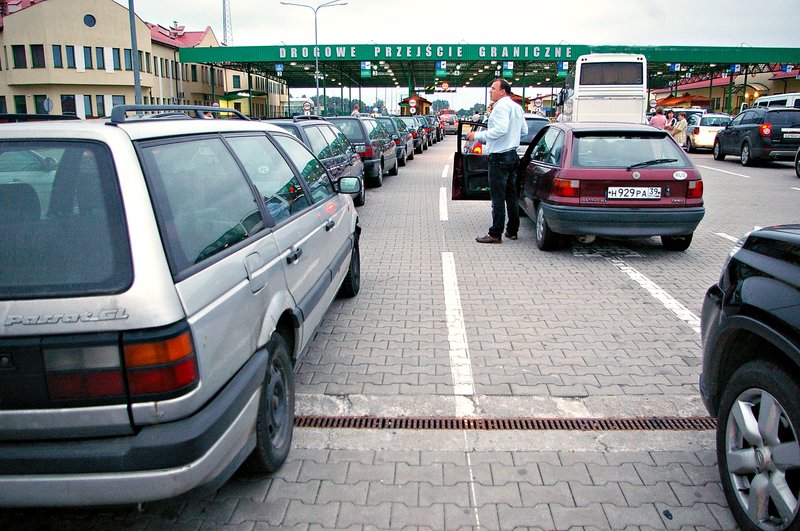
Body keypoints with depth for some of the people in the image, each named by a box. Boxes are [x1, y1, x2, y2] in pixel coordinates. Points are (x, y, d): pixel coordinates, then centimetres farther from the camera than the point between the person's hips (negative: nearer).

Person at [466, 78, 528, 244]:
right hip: (512, 155, 10)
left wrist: (478, 135, -21)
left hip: (499, 157, -10)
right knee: (511, 196, 14)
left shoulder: (501, 106, -13)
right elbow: (524, 131, 21)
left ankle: (495, 234, -4)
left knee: (498, 198, -7)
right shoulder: (517, 107, 16)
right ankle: (512, 231, 20)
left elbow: (501, 129, -26)